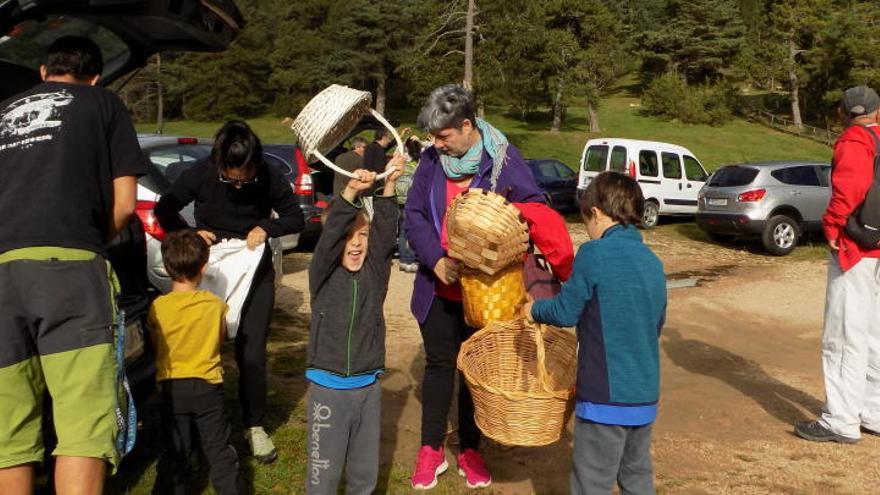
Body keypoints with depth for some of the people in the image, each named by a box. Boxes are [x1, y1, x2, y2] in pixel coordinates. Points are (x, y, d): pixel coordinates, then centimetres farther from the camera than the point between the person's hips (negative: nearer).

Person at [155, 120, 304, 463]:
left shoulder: (269, 179, -16)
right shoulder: (200, 175, -16)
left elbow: (296, 218, -1)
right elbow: (164, 209, -2)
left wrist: (266, 228, -20)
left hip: (255, 271, 0)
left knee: (251, 354, -3)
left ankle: (254, 426, 15)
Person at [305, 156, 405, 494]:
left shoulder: (375, 272, 2)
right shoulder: (323, 275, -7)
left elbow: (385, 231, -11)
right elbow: (329, 234, -22)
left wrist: (389, 185, -23)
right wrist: (350, 192, -36)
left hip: (368, 387, 3)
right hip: (328, 388, -3)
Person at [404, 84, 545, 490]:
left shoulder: (504, 159, -12)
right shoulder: (432, 159, -3)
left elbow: (535, 210, -10)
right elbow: (414, 214, -5)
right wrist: (435, 259, -19)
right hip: (438, 286, 2)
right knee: (439, 364, 11)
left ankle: (470, 450, 27)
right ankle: (431, 449, 24)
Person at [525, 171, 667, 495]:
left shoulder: (594, 254, -15)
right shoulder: (653, 262, 5)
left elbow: (565, 312, -10)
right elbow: (657, 324, 14)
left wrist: (534, 310, 9)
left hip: (606, 395, -7)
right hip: (645, 395, 7)